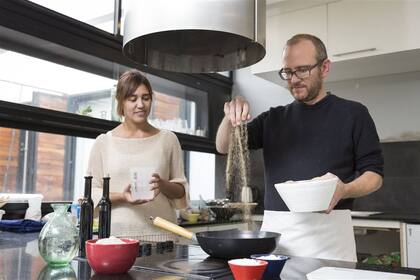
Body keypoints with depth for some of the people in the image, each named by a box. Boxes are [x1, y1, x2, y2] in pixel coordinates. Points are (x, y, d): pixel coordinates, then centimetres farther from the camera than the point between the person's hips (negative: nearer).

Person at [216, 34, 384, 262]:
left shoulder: (352, 113, 4)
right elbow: (223, 147, 9)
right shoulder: (273, 118, 13)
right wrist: (231, 117, -13)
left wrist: (344, 190, -20)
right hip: (275, 227, 3)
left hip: (327, 228, -2)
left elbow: (374, 173, 2)